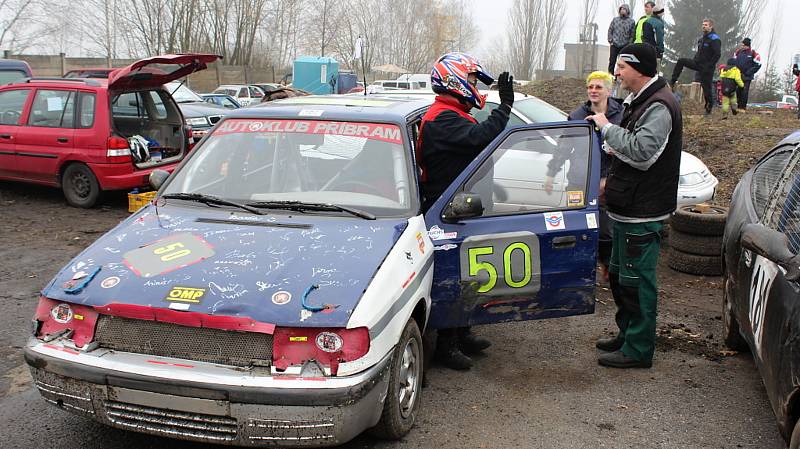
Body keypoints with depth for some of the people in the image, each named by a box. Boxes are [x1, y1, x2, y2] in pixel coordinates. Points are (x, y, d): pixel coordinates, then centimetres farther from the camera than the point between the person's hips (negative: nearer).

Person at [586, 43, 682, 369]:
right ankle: (627, 334, 34)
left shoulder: (659, 106, -18)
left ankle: (638, 350, 8)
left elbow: (642, 152, -29)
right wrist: (615, 149, 10)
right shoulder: (640, 101, 16)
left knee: (637, 281, -3)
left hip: (642, 213, -11)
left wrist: (608, 127, -20)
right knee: (620, 276, 20)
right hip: (627, 208, 11)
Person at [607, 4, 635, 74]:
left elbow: (633, 34, 2)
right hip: (614, 45, 1)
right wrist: (610, 41, -1)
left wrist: (629, 44, -7)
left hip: (625, 46, -1)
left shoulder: (631, 21, 3)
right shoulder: (615, 19, 7)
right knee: (612, 62, 0)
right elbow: (610, 30, 9)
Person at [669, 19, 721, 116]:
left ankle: (709, 109, 8)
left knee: (706, 87, -3)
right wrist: (695, 60, 13)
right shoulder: (701, 38, 13)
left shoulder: (715, 39, -12)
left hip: (707, 68, -7)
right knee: (681, 61, -8)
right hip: (698, 63, 8)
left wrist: (709, 66, -21)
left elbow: (717, 54, -19)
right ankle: (672, 82, -8)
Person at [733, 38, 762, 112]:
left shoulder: (753, 53, -5)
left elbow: (758, 65, -3)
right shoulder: (738, 51, 6)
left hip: (747, 77, -4)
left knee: (745, 91, -4)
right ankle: (739, 105, 11)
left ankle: (743, 107, 2)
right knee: (738, 91, 2)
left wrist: (748, 73, -7)